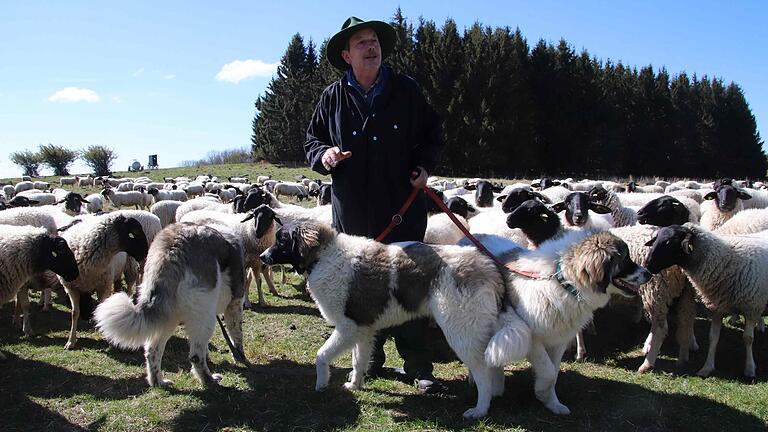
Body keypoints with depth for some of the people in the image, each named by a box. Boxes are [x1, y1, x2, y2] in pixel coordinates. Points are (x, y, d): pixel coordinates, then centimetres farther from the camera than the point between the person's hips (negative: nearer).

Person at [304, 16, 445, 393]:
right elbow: (312, 140, 13)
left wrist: (424, 165, -3)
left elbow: (432, 133, 13)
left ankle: (417, 367, 11)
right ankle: (371, 361, 26)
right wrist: (324, 155, -10)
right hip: (353, 213, 2)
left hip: (403, 209, -1)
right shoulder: (333, 97, 5)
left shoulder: (406, 90, 4)